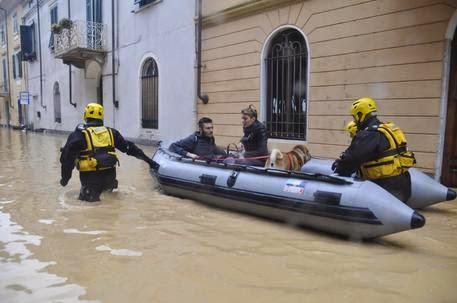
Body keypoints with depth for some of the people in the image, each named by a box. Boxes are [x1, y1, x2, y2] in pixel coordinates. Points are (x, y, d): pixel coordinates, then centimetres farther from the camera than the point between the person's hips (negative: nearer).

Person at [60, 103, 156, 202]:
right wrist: (148, 159, 16)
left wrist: (65, 177, 8)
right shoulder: (111, 132, 8)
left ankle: (88, 192, -8)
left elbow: (67, 157, -4)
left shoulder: (79, 134, -1)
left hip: (90, 176, -4)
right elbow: (129, 147, 11)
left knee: (86, 194, 17)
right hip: (109, 175, 4)